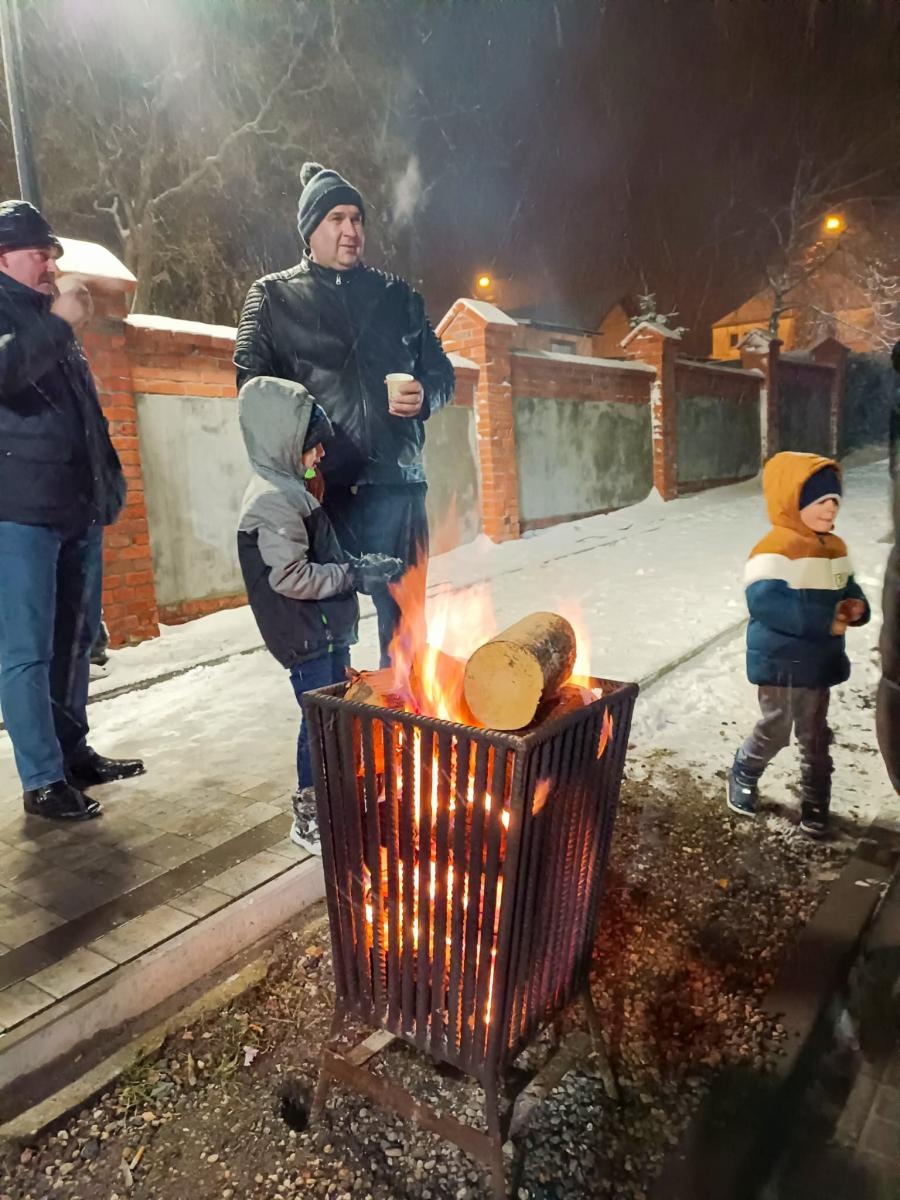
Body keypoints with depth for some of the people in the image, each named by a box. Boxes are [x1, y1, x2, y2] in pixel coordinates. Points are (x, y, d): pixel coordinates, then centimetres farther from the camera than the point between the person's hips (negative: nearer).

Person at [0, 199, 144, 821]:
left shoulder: (50, 315, 22)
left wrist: (109, 481, 20)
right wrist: (57, 324, -18)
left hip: (79, 505, 8)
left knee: (76, 638, 13)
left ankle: (73, 749, 27)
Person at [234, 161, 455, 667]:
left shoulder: (398, 295, 18)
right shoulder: (273, 296, 11)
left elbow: (441, 373, 20)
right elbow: (254, 385, 1)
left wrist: (425, 395, -4)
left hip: (394, 481, 2)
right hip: (318, 485, -2)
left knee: (404, 620, 3)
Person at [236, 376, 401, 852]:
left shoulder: (288, 489, 13)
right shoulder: (274, 499, -19)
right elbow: (290, 577, -25)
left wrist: (356, 565, 5)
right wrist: (354, 575, -19)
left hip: (326, 629, 10)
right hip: (306, 635, -10)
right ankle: (309, 819, 15)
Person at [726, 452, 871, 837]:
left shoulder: (834, 548, 8)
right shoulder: (776, 548, -21)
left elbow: (849, 588, 20)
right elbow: (764, 601, -32)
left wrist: (856, 607, -5)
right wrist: (826, 620, -28)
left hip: (819, 661, 8)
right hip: (781, 661, -8)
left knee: (815, 735, 16)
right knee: (775, 729, 4)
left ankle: (815, 802, 31)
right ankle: (743, 777, 31)